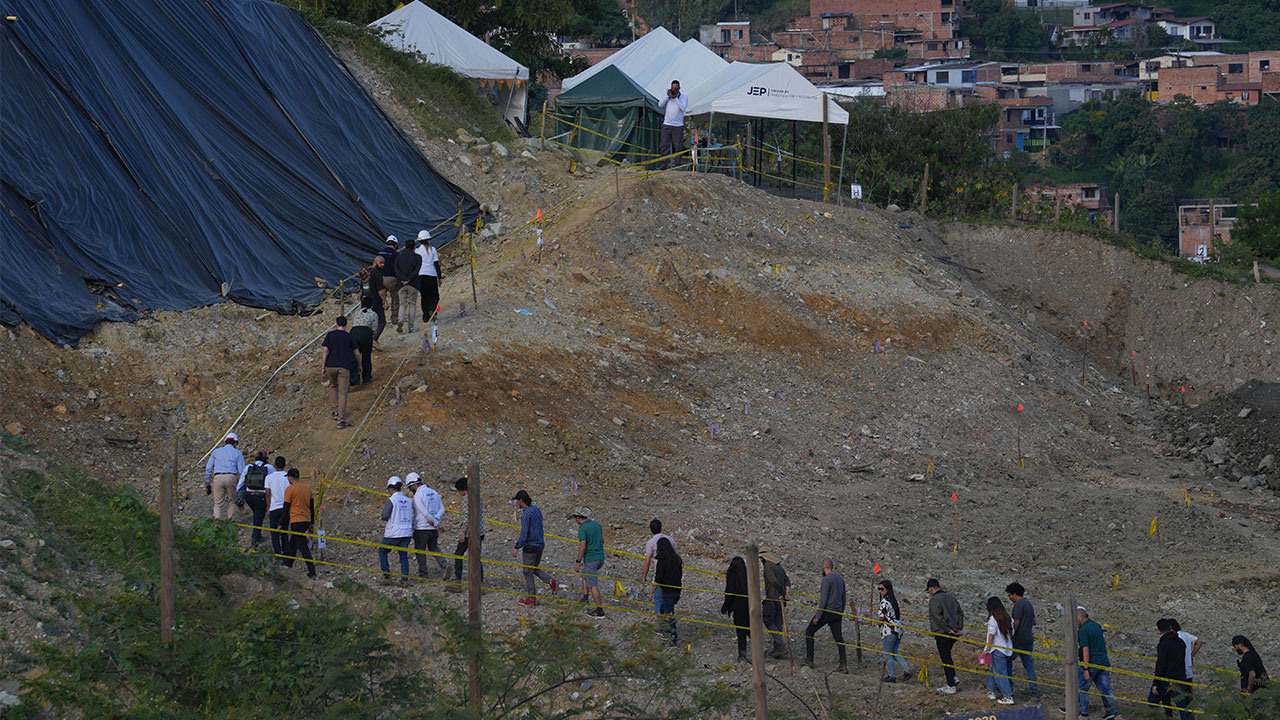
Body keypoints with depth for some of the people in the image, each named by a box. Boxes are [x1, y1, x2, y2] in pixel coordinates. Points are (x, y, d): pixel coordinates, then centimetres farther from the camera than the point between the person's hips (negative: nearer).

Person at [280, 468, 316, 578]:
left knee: (303, 547, -7)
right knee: (292, 543, 23)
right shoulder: (307, 488, 9)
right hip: (306, 521, 7)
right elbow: (312, 508, 14)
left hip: (296, 521, -7)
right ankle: (288, 564, 34)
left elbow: (286, 509, -9)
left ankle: (312, 572, -13)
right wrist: (311, 524, 21)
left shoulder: (290, 490, -10)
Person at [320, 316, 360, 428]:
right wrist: (359, 365, 23)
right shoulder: (349, 337, 1)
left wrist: (323, 367, -1)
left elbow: (325, 351, -4)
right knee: (342, 393, -2)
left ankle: (335, 411, 24)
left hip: (330, 366, 2)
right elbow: (356, 353, 7)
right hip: (344, 367, -2)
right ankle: (341, 420, -10)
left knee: (333, 386, 28)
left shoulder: (330, 335, 2)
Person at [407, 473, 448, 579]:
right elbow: (442, 510, 5)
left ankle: (423, 573, 12)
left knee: (420, 551, 7)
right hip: (433, 529, 7)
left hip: (421, 528, -7)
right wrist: (435, 520, -6)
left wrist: (436, 523, -14)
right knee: (434, 548, 17)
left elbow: (425, 513, -22)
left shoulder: (417, 496, -16)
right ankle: (444, 565, -3)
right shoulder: (434, 493, 9)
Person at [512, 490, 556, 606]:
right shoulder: (537, 509, 7)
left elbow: (524, 533, -22)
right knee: (535, 568, 22)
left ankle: (531, 598, 8)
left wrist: (517, 547, -18)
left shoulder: (526, 514, -19)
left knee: (528, 572, 3)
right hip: (540, 544, 9)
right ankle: (551, 581, 3)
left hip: (530, 546, -9)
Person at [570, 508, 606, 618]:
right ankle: (585, 596, 27)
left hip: (591, 559, -9)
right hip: (601, 557, 9)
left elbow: (583, 546, -19)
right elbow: (602, 541, 18)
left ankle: (599, 610, -7)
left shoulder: (583, 529, -14)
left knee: (593, 585, -5)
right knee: (584, 573, 30)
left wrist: (578, 562, -13)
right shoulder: (597, 525, 9)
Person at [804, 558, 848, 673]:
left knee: (809, 632, 9)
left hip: (826, 611, -7)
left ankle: (809, 660, 10)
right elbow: (843, 598, 16)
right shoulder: (840, 579, 10)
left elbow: (823, 599, -19)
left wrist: (818, 616, -16)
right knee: (838, 637, 6)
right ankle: (843, 664, -3)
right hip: (837, 613, 7)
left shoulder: (826, 579, -15)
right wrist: (841, 613, 25)